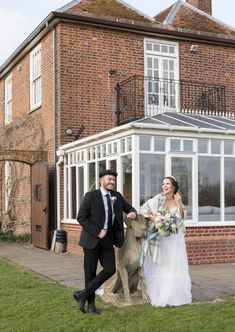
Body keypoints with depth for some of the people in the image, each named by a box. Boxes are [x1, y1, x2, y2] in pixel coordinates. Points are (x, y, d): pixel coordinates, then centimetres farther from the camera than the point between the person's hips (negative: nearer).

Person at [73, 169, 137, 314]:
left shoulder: (117, 196, 8)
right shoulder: (91, 196, -8)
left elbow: (129, 208, 21)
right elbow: (81, 217, -10)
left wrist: (133, 212, -4)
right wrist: (97, 232, -16)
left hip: (108, 240, 5)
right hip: (92, 239, -5)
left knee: (110, 269, -5)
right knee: (90, 272, 3)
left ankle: (83, 294, 6)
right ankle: (91, 303, 19)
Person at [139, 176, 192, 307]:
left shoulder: (178, 200, 4)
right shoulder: (158, 199, -6)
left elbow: (181, 218, -1)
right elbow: (143, 209, -7)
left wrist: (178, 204, -11)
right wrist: (152, 217, -22)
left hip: (174, 238, 3)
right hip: (159, 236, -3)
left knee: (175, 265, 5)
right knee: (158, 266, 1)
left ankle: (175, 295, 19)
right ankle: (158, 295, 13)